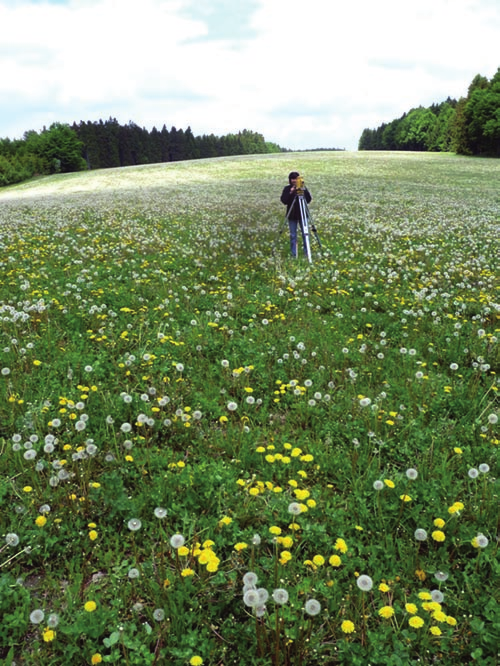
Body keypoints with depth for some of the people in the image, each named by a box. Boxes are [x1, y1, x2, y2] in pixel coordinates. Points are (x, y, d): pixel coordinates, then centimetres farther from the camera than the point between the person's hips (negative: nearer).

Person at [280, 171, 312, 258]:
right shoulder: (287, 189, 1)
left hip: (302, 214, 0)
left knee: (305, 233, 2)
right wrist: (290, 193, -20)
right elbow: (283, 201, -10)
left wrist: (304, 191, -19)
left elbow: (309, 200, -7)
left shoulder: (303, 188, 1)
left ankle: (306, 252, 12)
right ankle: (293, 254, 11)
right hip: (292, 215, 0)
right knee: (293, 235, 4)